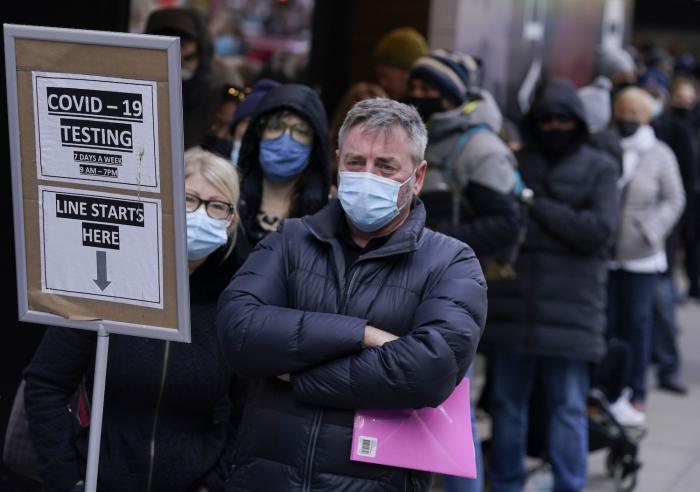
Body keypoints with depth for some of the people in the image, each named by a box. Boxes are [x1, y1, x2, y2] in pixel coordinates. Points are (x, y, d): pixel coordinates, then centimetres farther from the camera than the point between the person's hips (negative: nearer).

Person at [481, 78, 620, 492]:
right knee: (506, 403, 9)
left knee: (568, 408, -1)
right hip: (511, 308, 2)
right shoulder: (514, 165, 11)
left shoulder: (599, 169, 6)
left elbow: (599, 229, -7)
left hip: (571, 311, -2)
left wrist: (537, 208, -7)